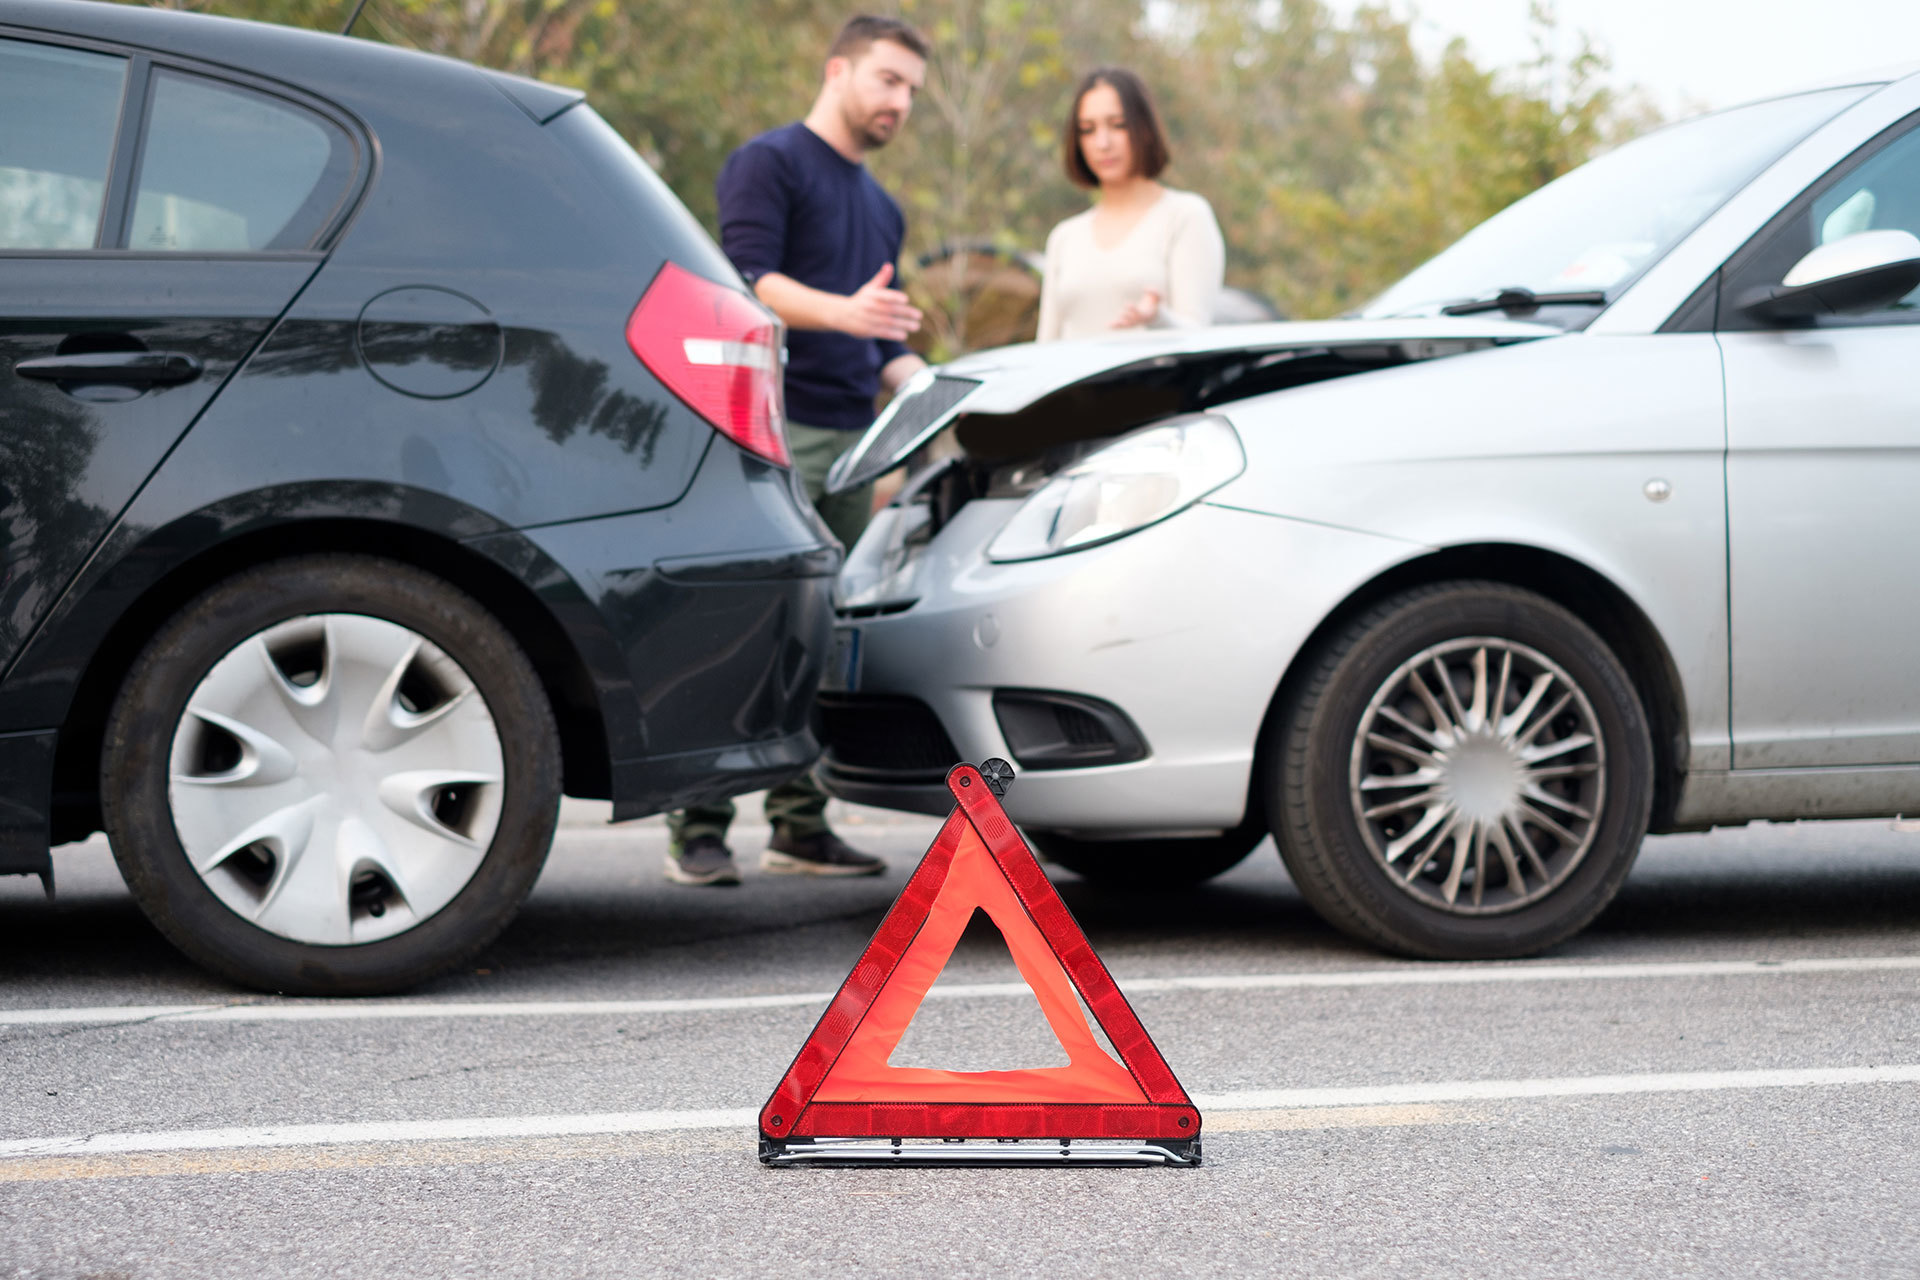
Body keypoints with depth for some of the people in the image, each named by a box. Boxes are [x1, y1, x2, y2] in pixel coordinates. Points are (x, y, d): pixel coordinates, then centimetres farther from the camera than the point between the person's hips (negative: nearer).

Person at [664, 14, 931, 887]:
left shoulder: (881, 207, 25)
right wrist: (841, 311, -31)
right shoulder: (769, 163, 0)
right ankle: (699, 830, -11)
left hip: (852, 438, 8)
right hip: (775, 429, -8)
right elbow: (750, 278, -15)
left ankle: (801, 826, 12)